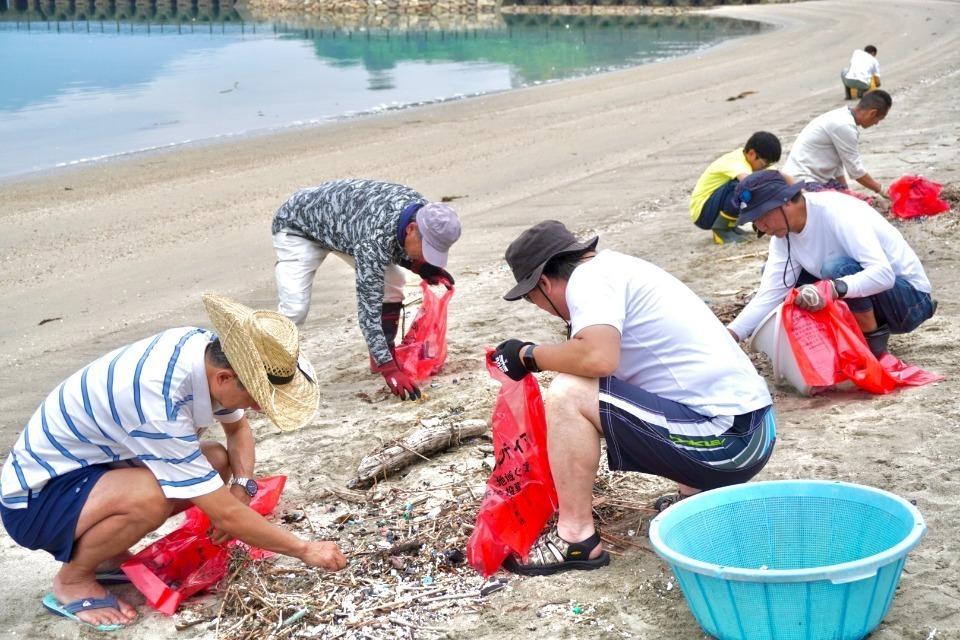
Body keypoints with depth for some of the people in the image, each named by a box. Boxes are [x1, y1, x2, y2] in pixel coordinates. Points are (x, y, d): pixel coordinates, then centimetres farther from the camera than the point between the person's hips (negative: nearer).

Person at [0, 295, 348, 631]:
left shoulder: (206, 348, -14)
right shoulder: (157, 404, -36)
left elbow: (238, 428, 9)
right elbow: (226, 517, -29)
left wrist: (242, 487, -9)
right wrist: (306, 550, -19)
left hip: (95, 465, 9)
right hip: (35, 496, -9)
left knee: (217, 462, -1)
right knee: (151, 496, -34)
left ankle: (106, 553, 11)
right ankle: (72, 580, -6)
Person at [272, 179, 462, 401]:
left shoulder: (422, 210, -20)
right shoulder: (375, 238, -42)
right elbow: (368, 308, -40)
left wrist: (423, 268, -15)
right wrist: (389, 369, -41)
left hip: (343, 222, 8)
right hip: (298, 225, -7)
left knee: (392, 284, -3)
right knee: (295, 308, -23)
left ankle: (381, 357, 12)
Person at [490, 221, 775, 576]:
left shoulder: (589, 277, -10)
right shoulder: (616, 265, 18)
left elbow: (598, 358, -29)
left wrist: (530, 355, -11)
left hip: (724, 440, -10)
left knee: (568, 394, -16)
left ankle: (577, 537, -6)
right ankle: (698, 493, 20)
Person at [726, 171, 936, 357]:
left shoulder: (836, 212, -26)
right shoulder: (783, 235, -4)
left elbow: (883, 274, -36)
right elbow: (770, 295, -10)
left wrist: (832, 289, -51)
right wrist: (730, 335, -25)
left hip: (910, 297, -8)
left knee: (837, 267, -35)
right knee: (773, 273, 0)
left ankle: (874, 344, -15)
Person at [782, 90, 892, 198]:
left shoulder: (841, 116, 8)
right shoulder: (845, 126, -21)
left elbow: (838, 162, 13)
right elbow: (856, 170, -14)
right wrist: (880, 190, -1)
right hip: (801, 179, -10)